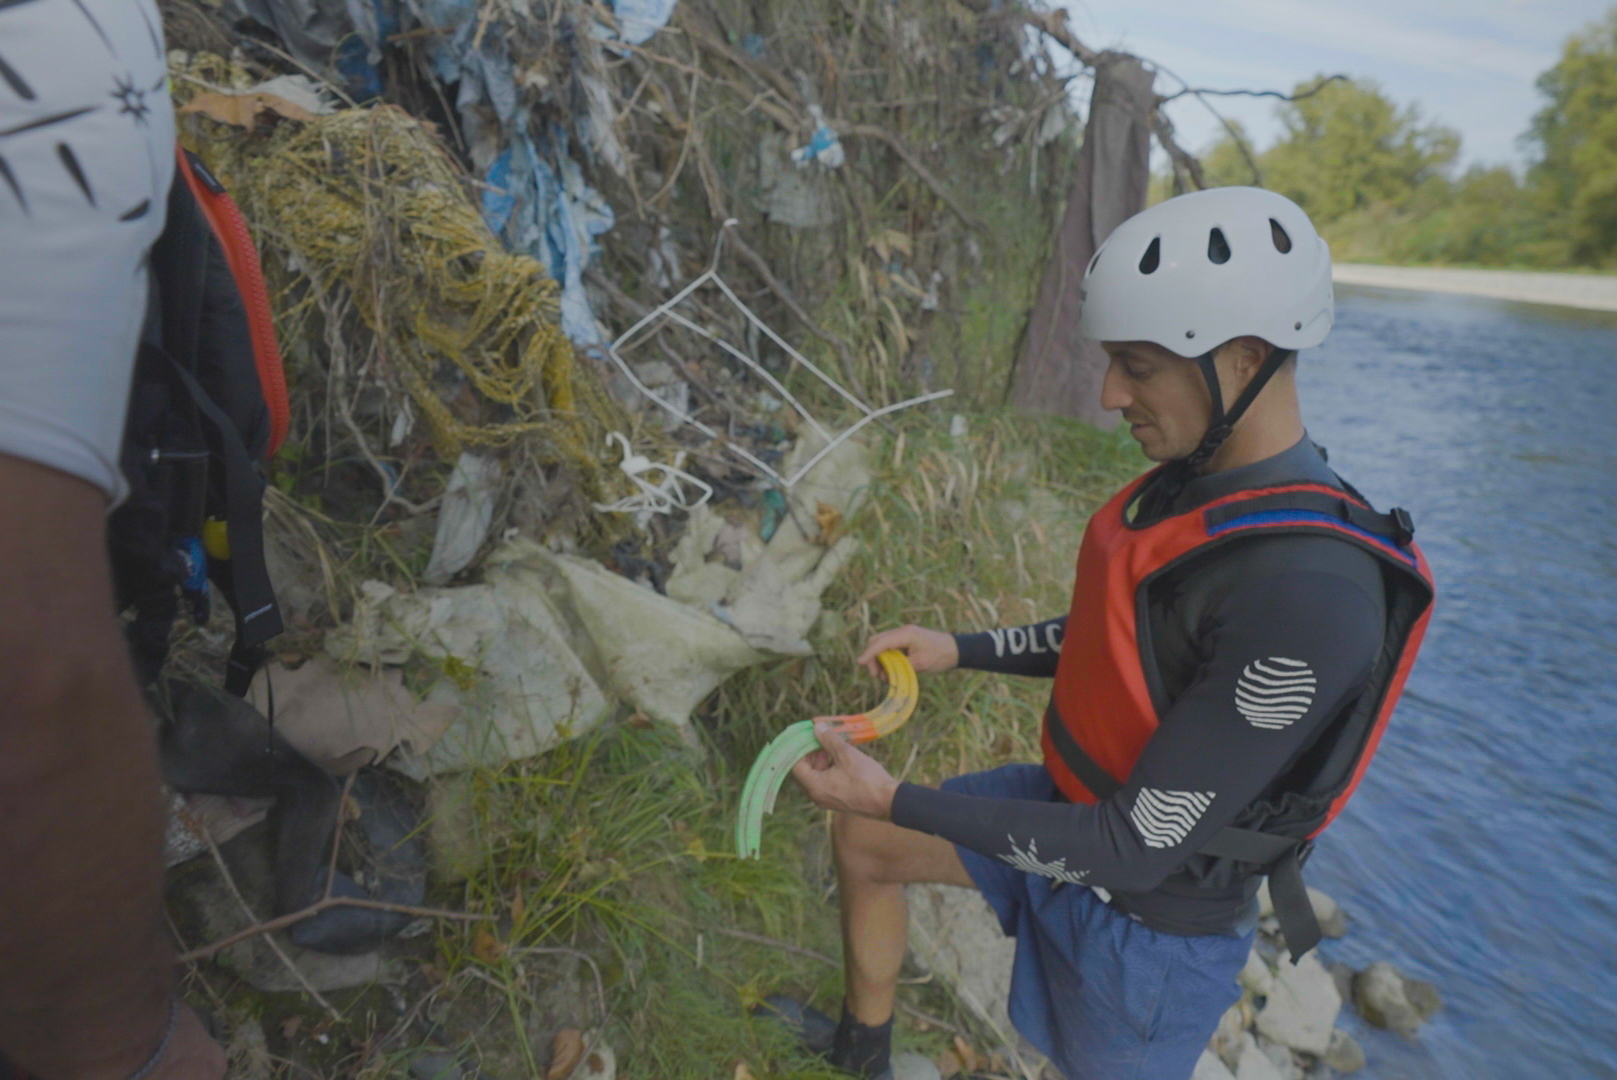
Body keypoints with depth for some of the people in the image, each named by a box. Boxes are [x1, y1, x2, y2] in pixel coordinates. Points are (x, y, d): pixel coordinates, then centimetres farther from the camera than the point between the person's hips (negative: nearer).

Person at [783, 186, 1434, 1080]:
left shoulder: (1304, 598, -36)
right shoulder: (1196, 478, -9)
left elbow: (1141, 846, -30)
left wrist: (893, 799, -29)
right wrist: (957, 650, 0)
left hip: (1148, 906, -7)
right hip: (1079, 807, 8)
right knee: (860, 841, 16)